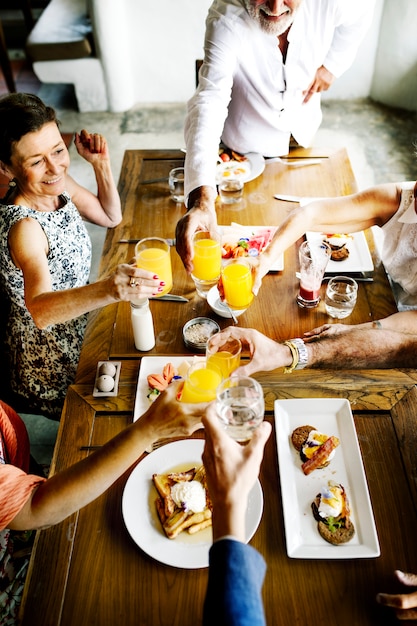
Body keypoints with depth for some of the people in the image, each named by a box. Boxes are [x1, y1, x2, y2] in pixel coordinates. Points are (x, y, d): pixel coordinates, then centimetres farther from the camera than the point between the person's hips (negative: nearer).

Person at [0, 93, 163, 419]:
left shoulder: (58, 185, -7)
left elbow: (111, 216, 10)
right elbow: (40, 310, -47)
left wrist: (101, 163, -6)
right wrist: (106, 291, -65)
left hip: (76, 325, 8)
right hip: (52, 365, -8)